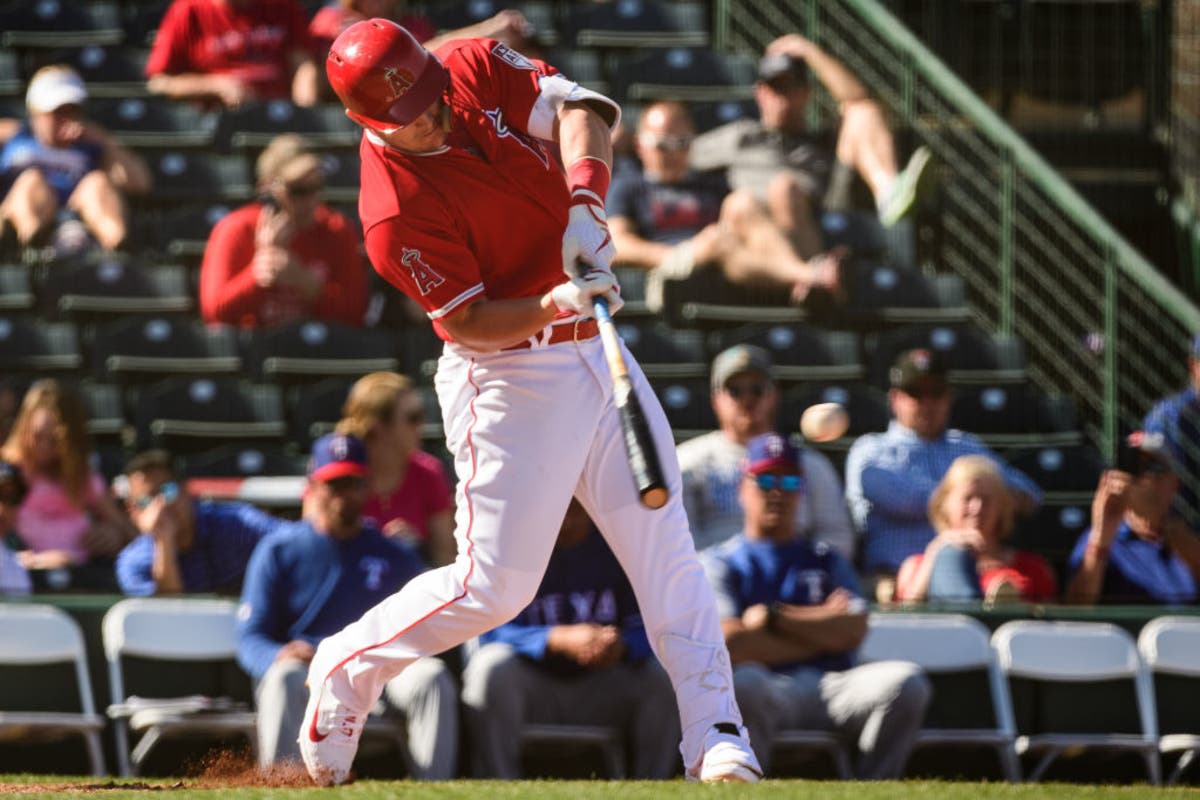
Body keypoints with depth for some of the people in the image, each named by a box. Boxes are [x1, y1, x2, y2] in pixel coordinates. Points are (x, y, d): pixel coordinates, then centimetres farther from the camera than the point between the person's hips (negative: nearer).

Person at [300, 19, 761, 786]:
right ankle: (346, 671, 18)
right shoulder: (396, 212, -22)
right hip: (509, 377, -6)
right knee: (494, 586, -5)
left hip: (597, 350, 6)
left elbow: (578, 109, -12)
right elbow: (470, 321, -18)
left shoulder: (478, 69, -5)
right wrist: (555, 303, -34)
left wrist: (585, 201, -28)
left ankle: (717, 739, 3)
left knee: (665, 543, 2)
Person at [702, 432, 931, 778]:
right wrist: (822, 633, 3)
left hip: (831, 685, 4)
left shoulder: (827, 562, 27)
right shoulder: (721, 563, 16)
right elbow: (732, 645, -3)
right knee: (744, 682, -41)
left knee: (906, 681, -26)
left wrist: (773, 617, -1)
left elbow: (853, 632, 6)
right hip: (768, 690, -4)